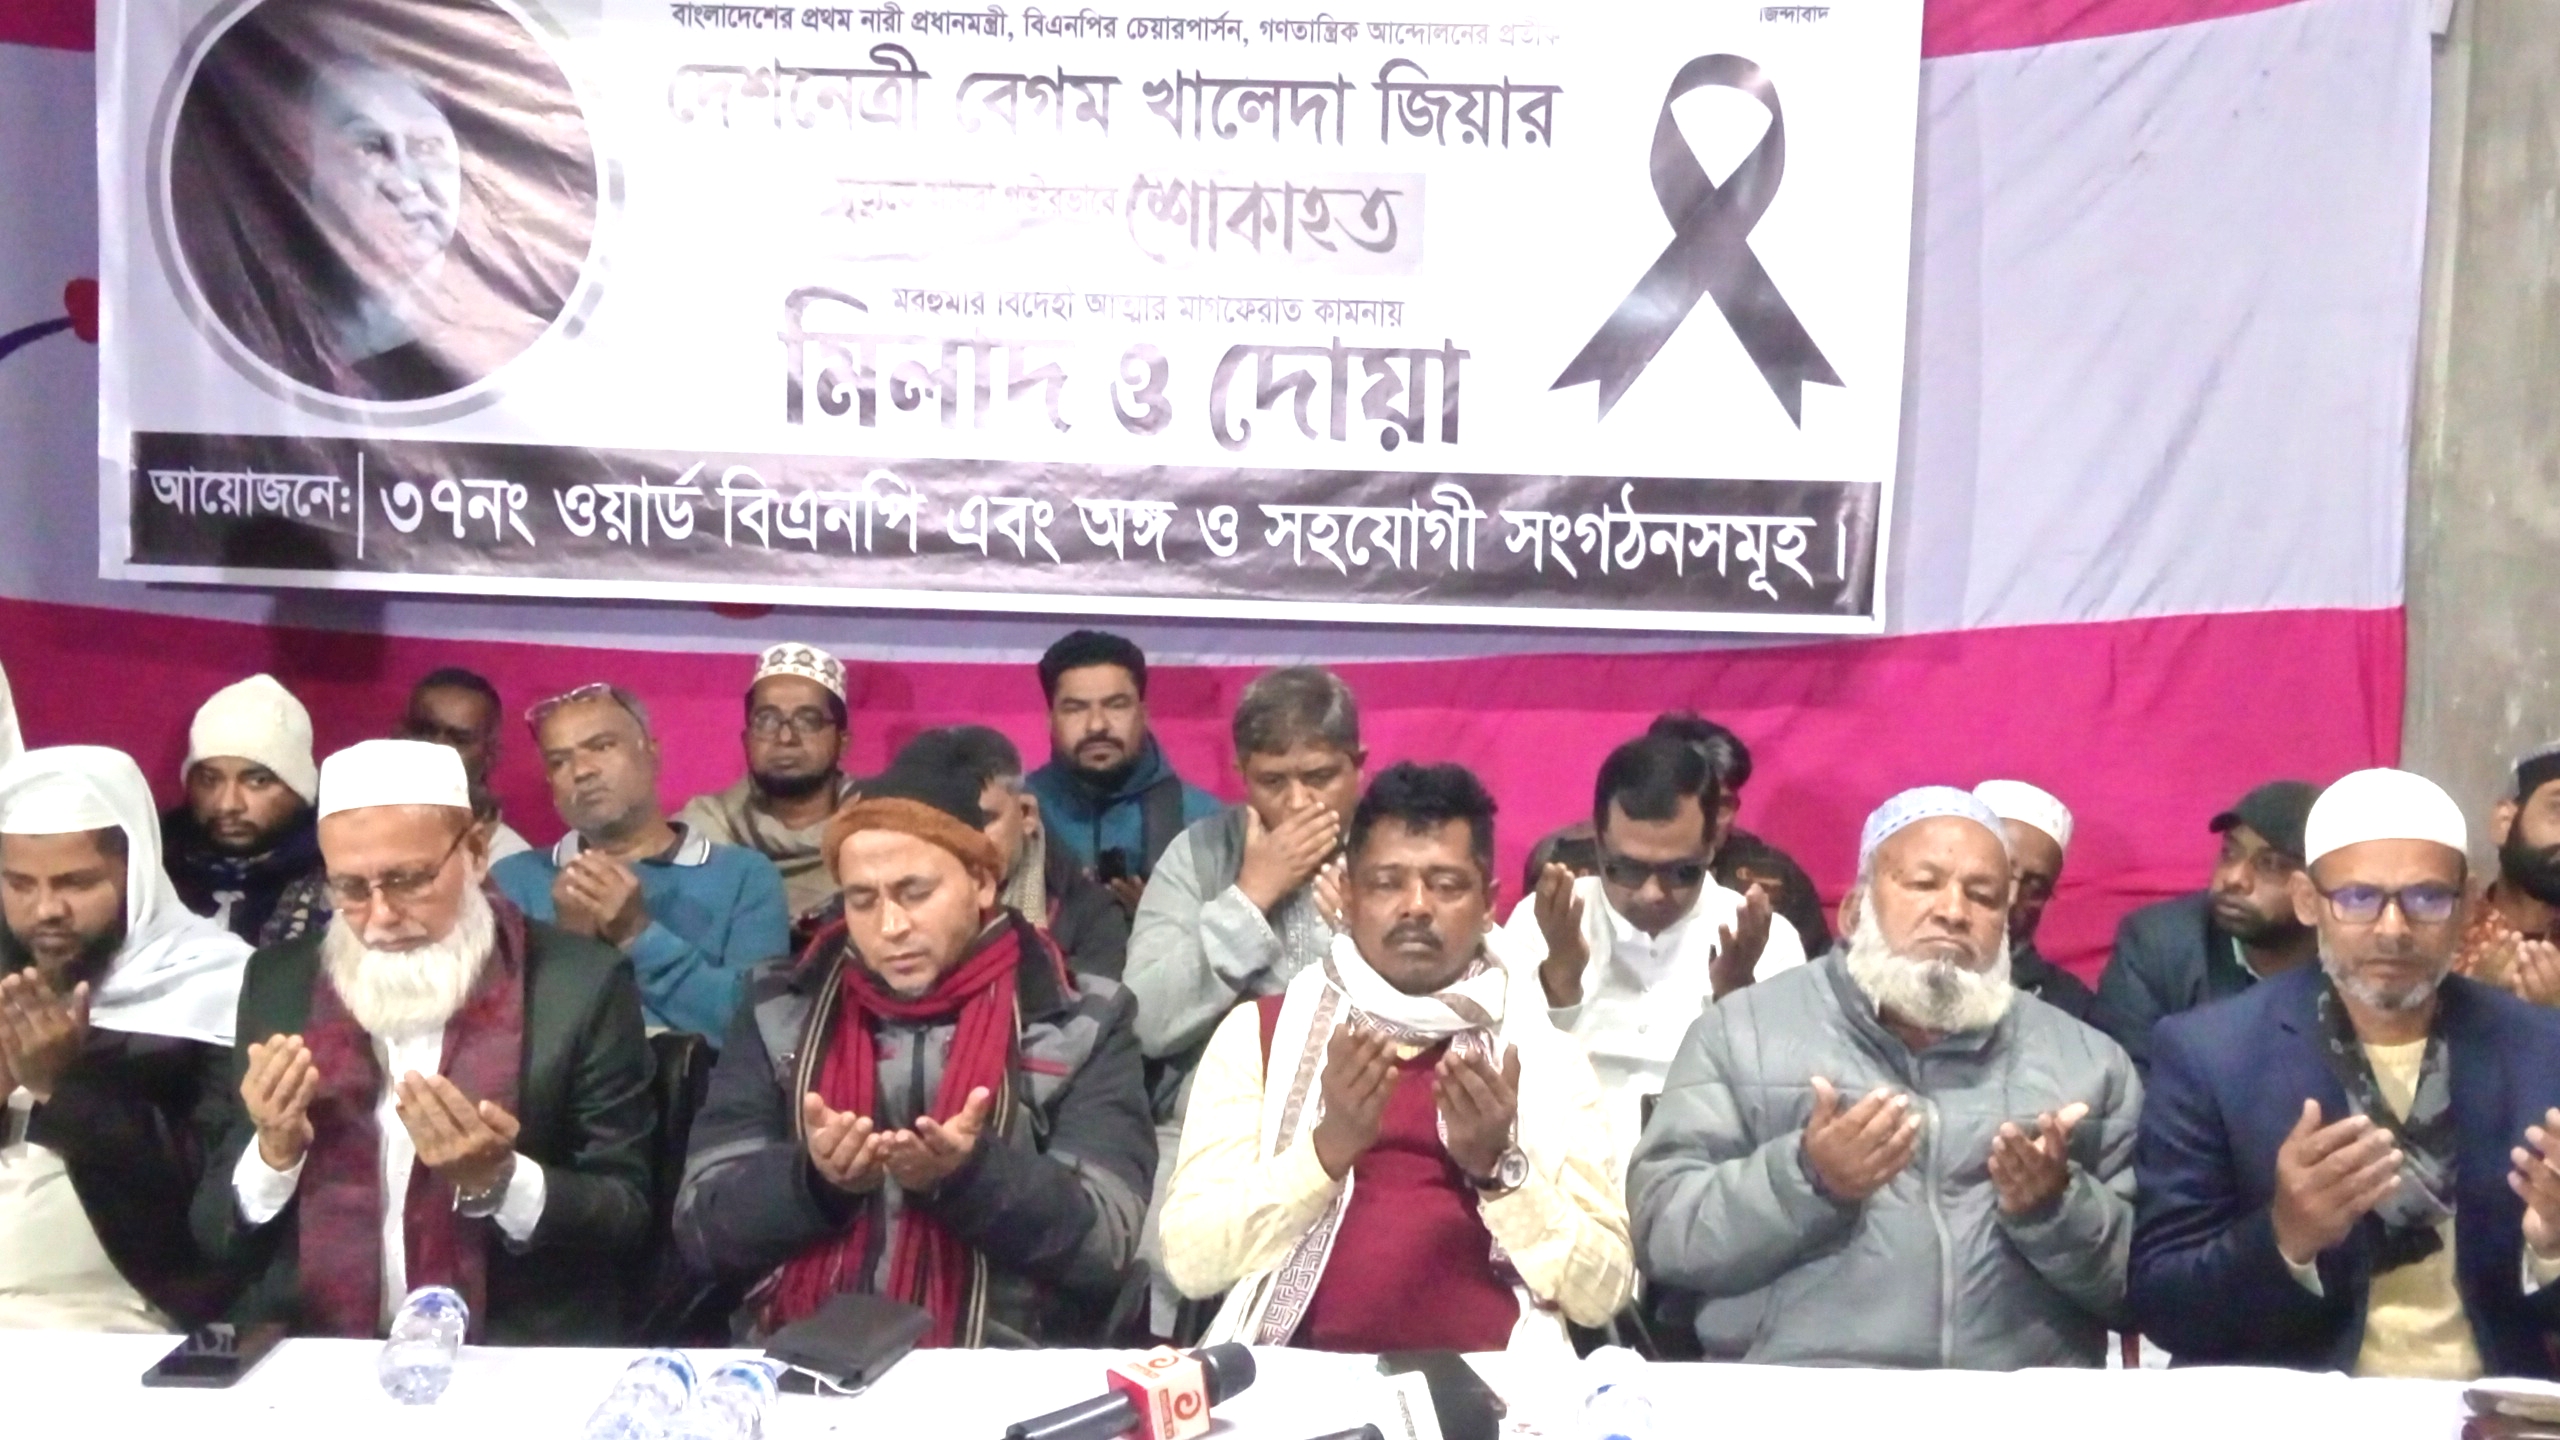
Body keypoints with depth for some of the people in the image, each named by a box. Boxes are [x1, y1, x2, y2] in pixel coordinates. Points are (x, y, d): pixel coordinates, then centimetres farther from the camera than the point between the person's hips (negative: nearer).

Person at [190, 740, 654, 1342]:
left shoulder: (579, 985, -6)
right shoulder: (278, 984, 3)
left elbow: (627, 1220, -5)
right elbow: (215, 1233, 6)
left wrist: (496, 1181, -20)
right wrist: (274, 1153, -14)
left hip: (517, 1362, -4)